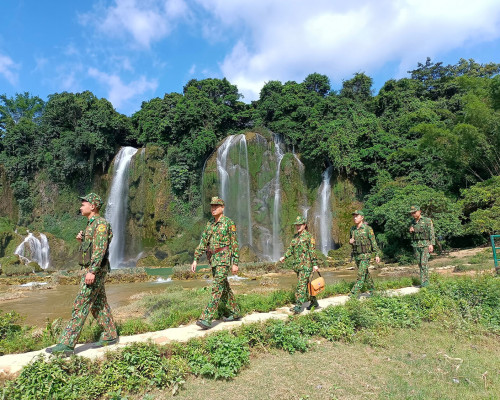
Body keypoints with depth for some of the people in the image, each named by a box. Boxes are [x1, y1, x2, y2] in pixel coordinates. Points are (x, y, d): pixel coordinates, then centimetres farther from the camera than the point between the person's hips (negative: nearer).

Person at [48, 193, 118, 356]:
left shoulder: (101, 223, -14)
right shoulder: (91, 225, 18)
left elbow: (100, 248, -23)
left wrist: (92, 271, -29)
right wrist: (81, 240, 6)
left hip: (96, 271, -10)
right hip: (91, 270, 10)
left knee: (80, 306, -8)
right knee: (98, 304, 13)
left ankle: (67, 344, -4)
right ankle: (110, 336, 21)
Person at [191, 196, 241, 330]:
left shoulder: (229, 223, -8)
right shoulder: (209, 224, 12)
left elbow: (234, 244, -9)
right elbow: (203, 243, 12)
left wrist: (235, 263, -12)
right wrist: (195, 260, 6)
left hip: (224, 260, -8)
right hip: (213, 261, 8)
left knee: (217, 289, -11)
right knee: (224, 287, 14)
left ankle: (206, 319, -12)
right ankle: (235, 313, 27)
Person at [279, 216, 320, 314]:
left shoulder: (308, 236, -7)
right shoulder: (295, 236, 14)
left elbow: (312, 251, -10)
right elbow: (291, 248, 17)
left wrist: (315, 264, -12)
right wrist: (284, 257, 3)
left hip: (306, 265, -7)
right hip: (297, 265, 7)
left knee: (301, 285, -10)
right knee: (305, 284, 14)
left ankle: (298, 306, -9)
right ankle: (314, 302, 28)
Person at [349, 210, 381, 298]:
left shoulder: (368, 229, -11)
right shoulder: (352, 229, 4)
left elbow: (374, 242, -8)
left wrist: (377, 255, -11)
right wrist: (350, 241, -6)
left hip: (365, 255, -6)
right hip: (356, 255, 6)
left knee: (361, 274, -11)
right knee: (365, 273, 17)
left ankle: (354, 294, -11)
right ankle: (372, 289, 34)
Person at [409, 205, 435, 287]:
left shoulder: (427, 220, -3)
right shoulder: (412, 223, 11)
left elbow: (432, 233, -7)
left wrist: (431, 244, -16)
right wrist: (411, 231, -3)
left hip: (425, 244, -5)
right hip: (416, 245, 5)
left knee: (424, 263, -12)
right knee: (420, 263, 7)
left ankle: (424, 281, -9)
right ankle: (424, 279, 17)